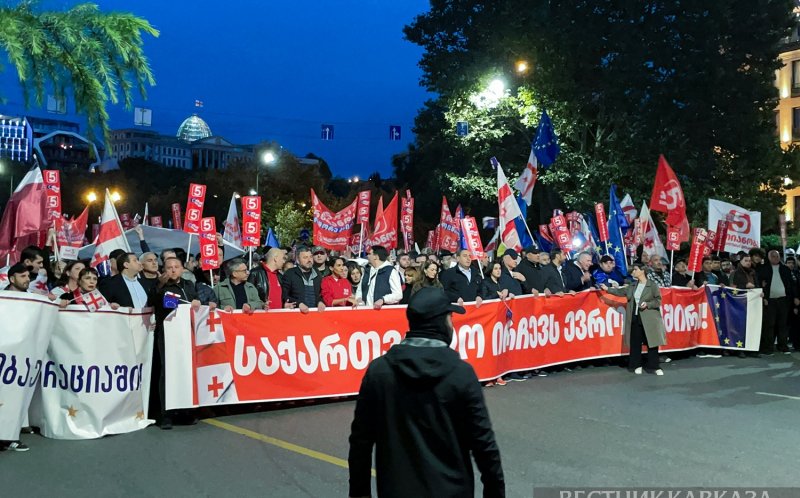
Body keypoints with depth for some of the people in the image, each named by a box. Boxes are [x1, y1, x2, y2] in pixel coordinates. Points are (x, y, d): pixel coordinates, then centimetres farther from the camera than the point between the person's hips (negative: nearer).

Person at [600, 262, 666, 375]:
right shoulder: (633, 286, 10)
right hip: (635, 319, 5)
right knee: (635, 343, 8)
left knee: (652, 343, 0)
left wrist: (647, 304, -18)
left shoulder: (652, 285, -7)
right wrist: (608, 289, 9)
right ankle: (636, 365, 19)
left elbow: (658, 300, -6)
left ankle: (653, 367, 9)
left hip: (649, 320, -5)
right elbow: (621, 291, 13)